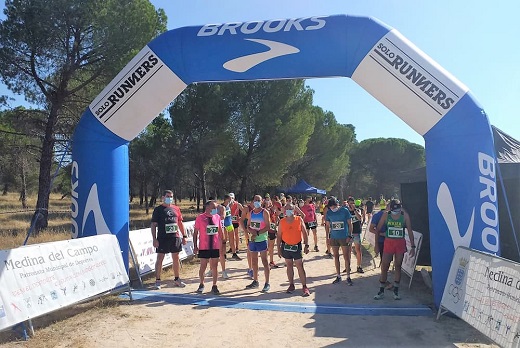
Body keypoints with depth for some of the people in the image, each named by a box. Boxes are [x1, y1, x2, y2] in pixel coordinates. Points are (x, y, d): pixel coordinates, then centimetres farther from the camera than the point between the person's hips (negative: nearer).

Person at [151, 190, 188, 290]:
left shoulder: (176, 209, 11)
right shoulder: (158, 209, -1)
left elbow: (180, 223, 16)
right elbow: (153, 225, -3)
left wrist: (184, 236, 12)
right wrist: (154, 239, -11)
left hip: (175, 237, 4)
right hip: (162, 238, -4)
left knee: (176, 258, 10)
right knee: (160, 259, 0)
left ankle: (177, 279, 22)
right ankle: (157, 281, 10)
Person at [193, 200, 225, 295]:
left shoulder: (217, 217, 2)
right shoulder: (200, 218, -8)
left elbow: (220, 231, 11)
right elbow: (195, 232, -3)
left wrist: (223, 242, 8)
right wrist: (195, 246, -5)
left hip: (215, 247, 3)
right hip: (204, 247, -3)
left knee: (214, 267, 8)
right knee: (203, 267, 6)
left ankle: (214, 286, 20)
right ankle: (201, 284, 28)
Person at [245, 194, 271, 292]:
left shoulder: (264, 212, -5)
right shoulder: (250, 213, 11)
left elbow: (267, 227, -12)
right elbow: (248, 226, 13)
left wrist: (257, 233, -18)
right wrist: (251, 231, -9)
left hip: (262, 239, -6)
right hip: (252, 239, 6)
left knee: (264, 261, -2)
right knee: (254, 261, 12)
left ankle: (267, 283, 3)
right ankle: (255, 281, 24)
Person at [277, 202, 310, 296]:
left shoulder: (299, 220, -3)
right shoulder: (282, 222, 1)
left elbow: (304, 233, 0)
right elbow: (279, 236, 4)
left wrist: (306, 245, -7)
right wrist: (278, 248, 1)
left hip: (297, 246, -2)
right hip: (286, 246, 2)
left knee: (300, 267, -3)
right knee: (289, 266, 12)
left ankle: (304, 287, 2)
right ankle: (291, 285, 23)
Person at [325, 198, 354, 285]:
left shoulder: (345, 210, -7)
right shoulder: (329, 212, 1)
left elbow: (350, 224, -3)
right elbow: (328, 224, 11)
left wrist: (350, 236, -8)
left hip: (344, 237, -3)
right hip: (333, 238, 3)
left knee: (346, 257, 1)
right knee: (336, 257, 10)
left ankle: (348, 277, 10)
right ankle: (338, 276, 21)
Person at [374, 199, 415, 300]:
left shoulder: (405, 215, -4)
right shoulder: (386, 215, -5)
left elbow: (410, 231, 1)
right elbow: (378, 229, 1)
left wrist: (413, 246, -1)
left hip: (400, 243, 0)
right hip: (388, 242, 0)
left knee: (398, 267, 8)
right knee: (384, 267, 1)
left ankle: (396, 291, 18)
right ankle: (381, 291, 11)